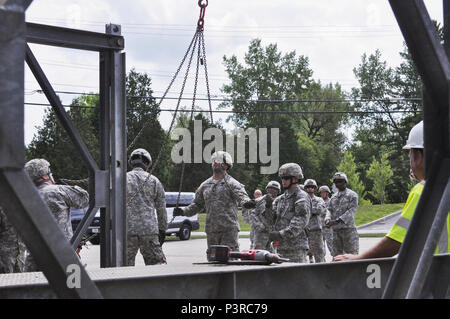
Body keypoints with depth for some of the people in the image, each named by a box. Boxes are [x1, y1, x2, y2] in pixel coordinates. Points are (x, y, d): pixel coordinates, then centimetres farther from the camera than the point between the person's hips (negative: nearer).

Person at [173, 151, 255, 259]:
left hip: (229, 229, -5)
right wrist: (183, 211, 9)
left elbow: (241, 195, -17)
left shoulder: (232, 183, 0)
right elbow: (197, 204, 23)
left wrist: (247, 202, -40)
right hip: (211, 229, 5)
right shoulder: (205, 185, 17)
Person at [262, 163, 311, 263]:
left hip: (296, 247, -7)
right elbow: (271, 220, 13)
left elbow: (299, 223, -18)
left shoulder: (302, 198, -6)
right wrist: (268, 206, -6)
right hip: (280, 247, 7)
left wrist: (281, 234, -29)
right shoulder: (280, 199, 17)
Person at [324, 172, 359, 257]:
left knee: (352, 254, -8)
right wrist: (328, 219, -13)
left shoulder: (352, 195, -2)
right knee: (336, 254, 9)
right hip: (336, 230, 6)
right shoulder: (333, 197, 18)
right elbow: (329, 209, 11)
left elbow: (351, 211, -13)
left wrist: (337, 221, -22)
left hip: (348, 228, -6)